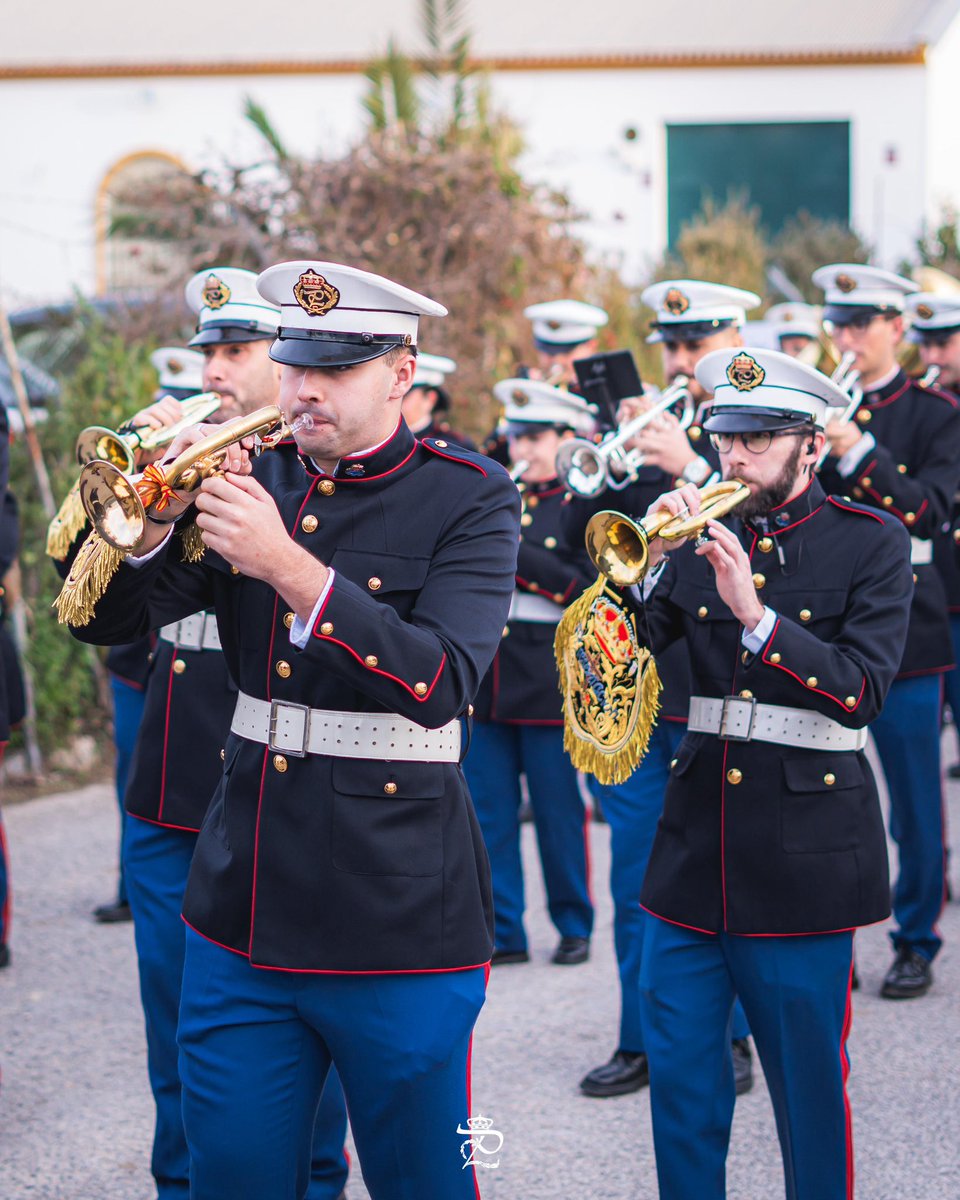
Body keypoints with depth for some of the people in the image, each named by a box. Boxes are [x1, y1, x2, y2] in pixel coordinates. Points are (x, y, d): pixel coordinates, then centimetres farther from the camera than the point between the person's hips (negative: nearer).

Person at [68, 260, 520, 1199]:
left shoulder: (470, 498, -6)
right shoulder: (258, 479, 7)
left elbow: (440, 682, -21)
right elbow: (105, 619, 6)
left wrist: (287, 564, -28)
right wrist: (153, 518, -14)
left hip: (396, 930, -4)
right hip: (243, 912, 4)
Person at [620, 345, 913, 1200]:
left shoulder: (872, 543, -2)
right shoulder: (701, 534, 8)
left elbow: (861, 691, -14)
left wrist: (755, 614, -23)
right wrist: (652, 560, -12)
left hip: (802, 855, -3)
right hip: (695, 840, 4)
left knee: (808, 1081, 6)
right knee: (680, 1074, 7)